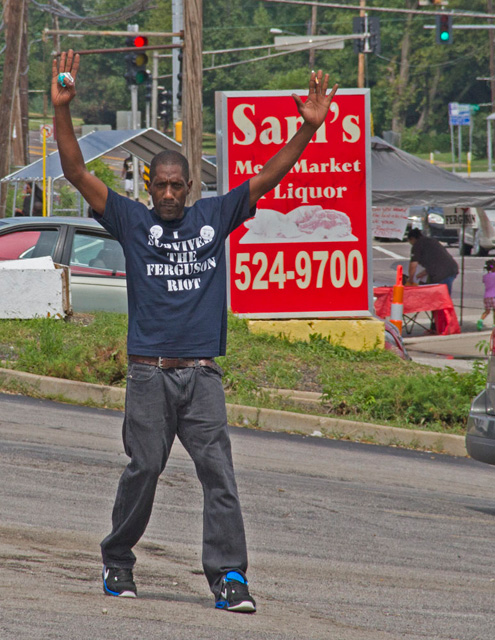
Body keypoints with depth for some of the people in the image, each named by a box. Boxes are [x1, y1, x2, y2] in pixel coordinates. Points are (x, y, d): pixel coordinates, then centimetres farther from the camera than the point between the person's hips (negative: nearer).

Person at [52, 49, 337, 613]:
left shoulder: (214, 217, 11)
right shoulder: (132, 220, 6)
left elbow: (268, 177, 8)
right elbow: (77, 173, -1)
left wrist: (309, 128, -3)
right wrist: (62, 110, -11)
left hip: (202, 375, 1)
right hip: (149, 372, -1)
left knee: (218, 471, -8)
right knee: (143, 470, 1)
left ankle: (228, 577, -11)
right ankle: (117, 563, 19)